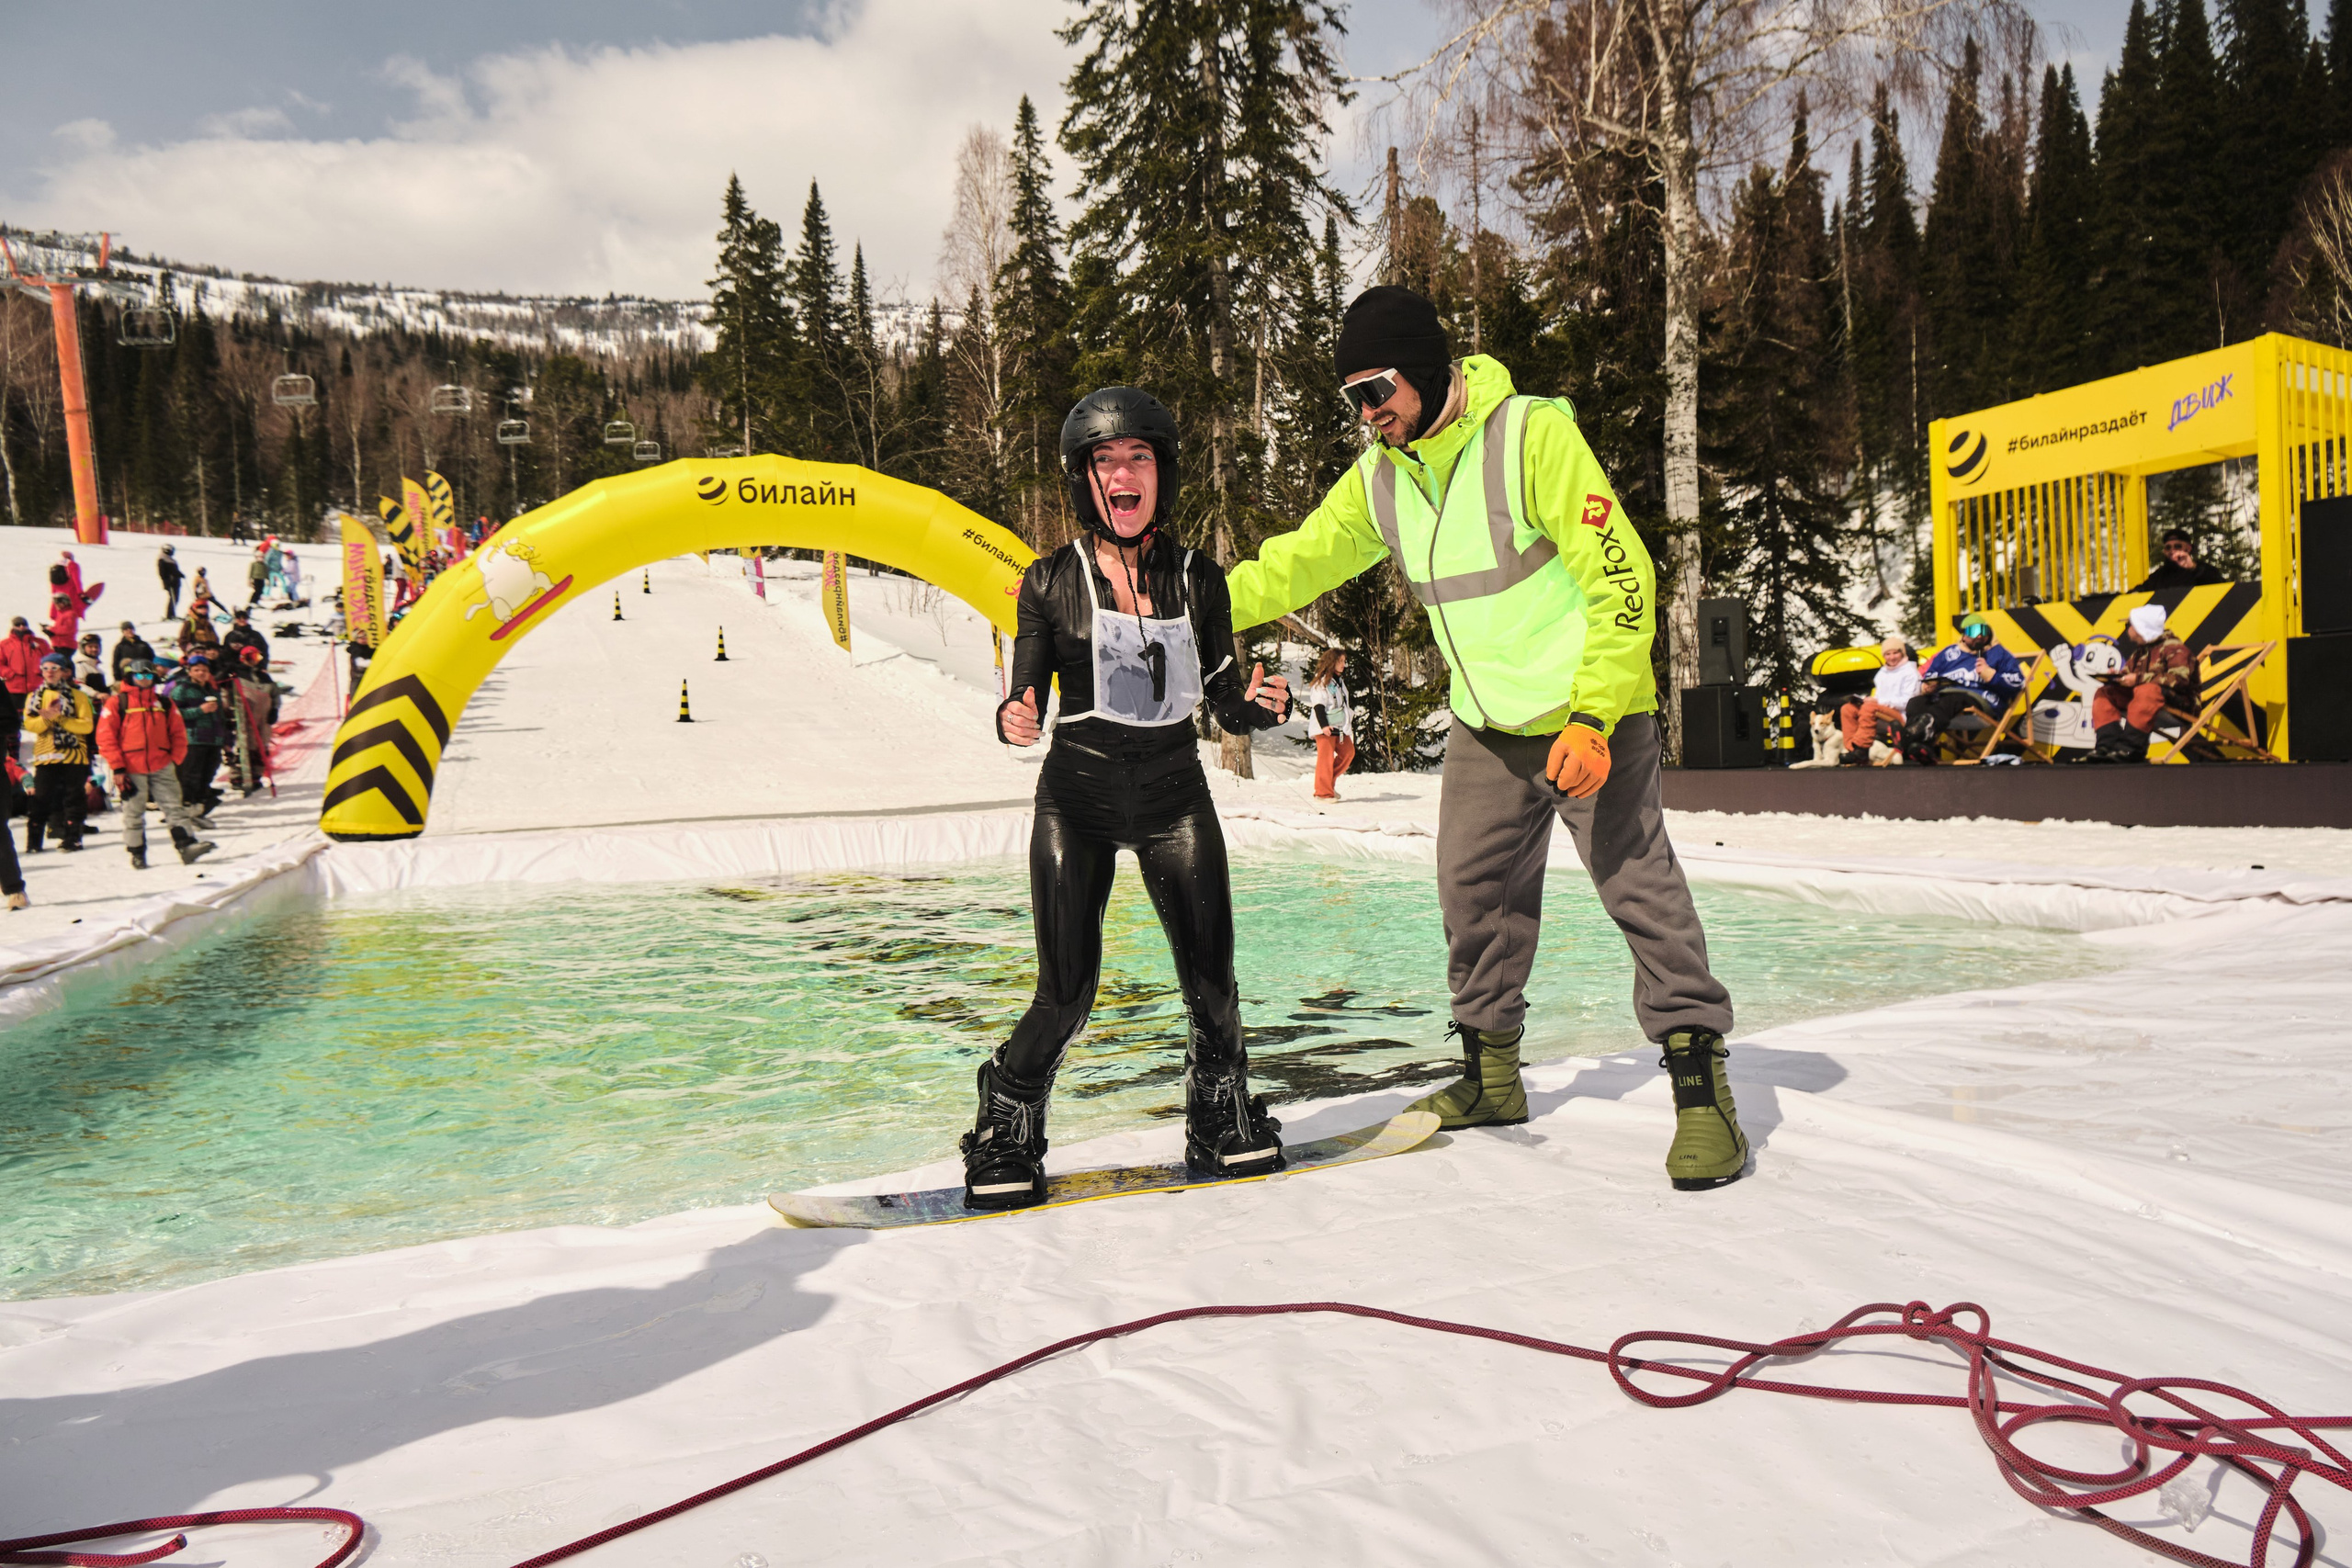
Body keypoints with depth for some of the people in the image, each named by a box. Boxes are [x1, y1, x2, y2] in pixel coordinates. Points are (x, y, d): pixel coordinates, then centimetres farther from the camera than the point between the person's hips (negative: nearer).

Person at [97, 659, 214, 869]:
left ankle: (187, 846, -10)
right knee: (133, 813, 6)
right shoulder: (116, 703, 1)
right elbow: (105, 737, -2)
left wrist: (176, 760, 3)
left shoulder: (164, 703, 12)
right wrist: (117, 767, -8)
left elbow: (178, 733, 14)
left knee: (174, 807, -4)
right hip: (131, 770, -2)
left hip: (162, 767, 2)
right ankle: (137, 854, 14)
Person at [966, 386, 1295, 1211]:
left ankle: (1221, 1116, 24)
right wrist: (1013, 722, -23)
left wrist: (1263, 704, -14)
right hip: (1078, 797, -2)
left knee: (1212, 981, -2)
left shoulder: (1199, 581, 3)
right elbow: (1024, 703, 0)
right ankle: (1006, 1129, 18)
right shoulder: (1051, 581, -3)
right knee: (1067, 991, -7)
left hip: (1174, 794, 2)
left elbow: (1226, 705, 7)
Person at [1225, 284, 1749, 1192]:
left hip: (1588, 712, -6)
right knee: (1475, 889, 10)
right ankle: (1492, 1072, 26)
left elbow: (1620, 579, -20)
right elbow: (1298, 562, 11)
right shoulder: (1379, 479, 2)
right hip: (1485, 726, 7)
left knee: (1638, 885, -9)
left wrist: (1592, 719, -24)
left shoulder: (1533, 436, -19)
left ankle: (1701, 1086, 2)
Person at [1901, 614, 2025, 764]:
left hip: (1978, 698, -4)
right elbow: (1929, 675, 23)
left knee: (1948, 701, -40)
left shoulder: (1999, 653, 22)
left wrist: (1990, 674, -5)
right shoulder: (1949, 653, 30)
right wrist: (1926, 687, -2)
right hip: (1943, 695, 4)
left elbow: (2018, 681, 10)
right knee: (1915, 702, -31)